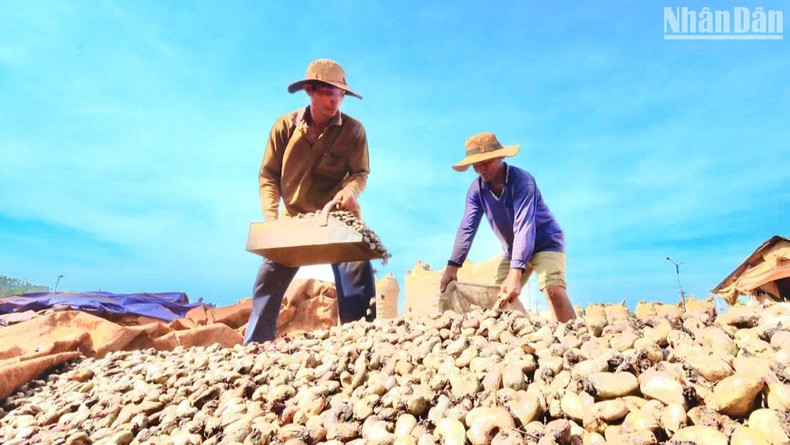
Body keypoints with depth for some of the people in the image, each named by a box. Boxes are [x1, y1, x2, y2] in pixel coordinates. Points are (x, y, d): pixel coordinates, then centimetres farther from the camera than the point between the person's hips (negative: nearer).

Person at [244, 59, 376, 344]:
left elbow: (361, 172, -6)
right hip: (294, 218, 2)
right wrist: (270, 217, -17)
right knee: (268, 281, 5)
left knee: (358, 277, -11)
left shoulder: (353, 129, -10)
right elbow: (268, 175, -5)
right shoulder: (285, 126, -7)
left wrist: (352, 190, -30)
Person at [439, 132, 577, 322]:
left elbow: (524, 227, -38)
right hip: (513, 249, 6)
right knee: (499, 295, 1)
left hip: (546, 242, -6)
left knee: (553, 290, -27)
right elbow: (467, 228, -14)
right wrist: (452, 267, -22)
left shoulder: (521, 180, -28)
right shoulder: (477, 189, -11)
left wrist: (515, 274, -47)